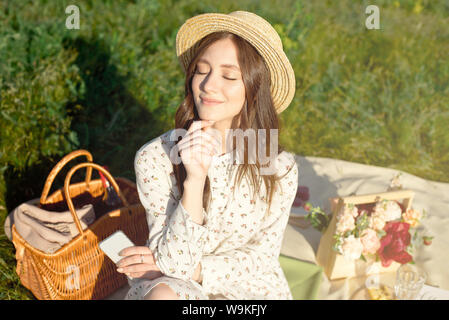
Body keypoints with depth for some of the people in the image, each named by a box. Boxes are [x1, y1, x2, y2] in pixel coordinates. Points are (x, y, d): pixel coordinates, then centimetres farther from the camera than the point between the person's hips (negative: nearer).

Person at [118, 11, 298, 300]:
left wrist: (194, 269, -14)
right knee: (162, 295, -33)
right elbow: (175, 260, -18)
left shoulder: (279, 169, -12)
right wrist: (194, 180, -31)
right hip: (174, 282, -1)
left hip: (248, 286, 2)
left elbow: (262, 257, -4)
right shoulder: (155, 159, -16)